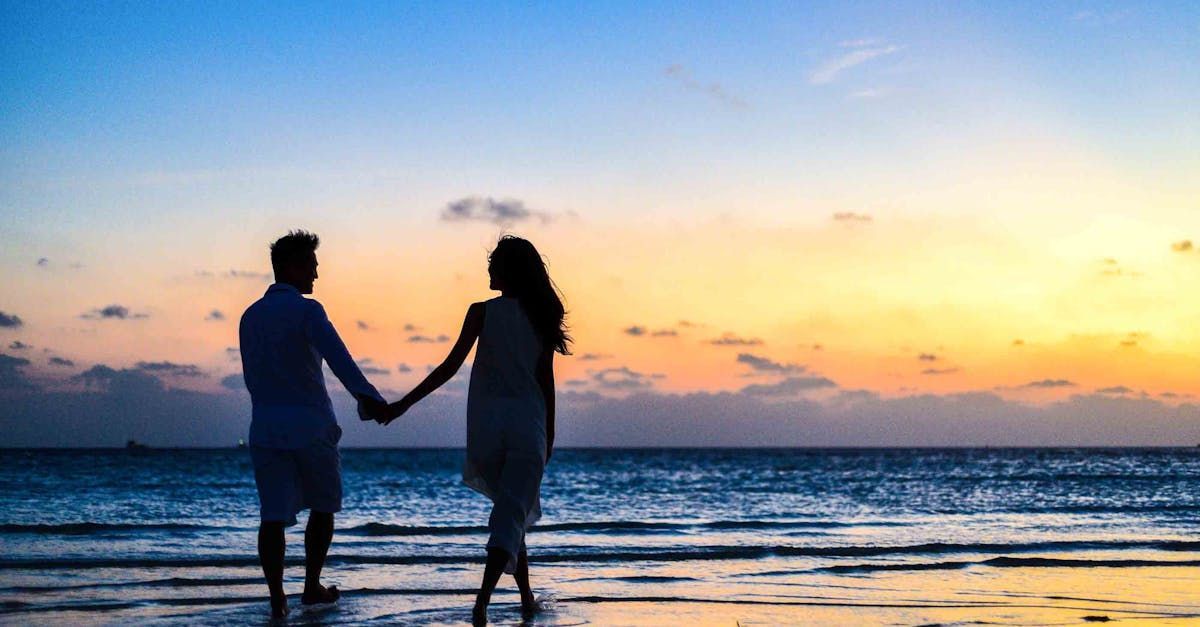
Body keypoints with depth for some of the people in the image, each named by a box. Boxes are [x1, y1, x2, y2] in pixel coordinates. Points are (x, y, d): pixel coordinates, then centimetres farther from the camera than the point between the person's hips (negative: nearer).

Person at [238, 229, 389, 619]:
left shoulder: (250, 317, 12)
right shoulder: (306, 310, -8)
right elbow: (336, 355, -26)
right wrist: (367, 396, -39)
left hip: (265, 427, 4)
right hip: (310, 425, -4)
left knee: (273, 516, -1)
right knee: (323, 506, 16)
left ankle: (277, 599, -12)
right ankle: (312, 587, 21)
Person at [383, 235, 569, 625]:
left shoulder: (482, 312, -3)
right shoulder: (540, 317, 3)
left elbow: (451, 366, -8)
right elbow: (546, 380, 5)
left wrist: (404, 404, -4)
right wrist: (548, 434, 14)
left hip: (486, 424, 0)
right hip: (527, 425, 0)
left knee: (512, 509, 18)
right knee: (512, 515, -3)